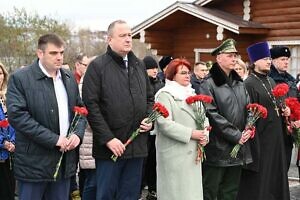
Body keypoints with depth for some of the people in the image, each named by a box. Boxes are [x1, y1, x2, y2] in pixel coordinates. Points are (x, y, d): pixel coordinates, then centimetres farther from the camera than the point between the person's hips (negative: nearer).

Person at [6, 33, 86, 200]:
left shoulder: (69, 77, 11)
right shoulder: (20, 79, -8)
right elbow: (17, 115, -18)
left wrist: (78, 133, -5)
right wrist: (53, 139, -20)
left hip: (65, 160, 6)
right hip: (34, 162, -5)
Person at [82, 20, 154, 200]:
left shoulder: (139, 65, 14)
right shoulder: (97, 66, -5)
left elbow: (149, 97, 22)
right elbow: (91, 105, -11)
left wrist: (149, 119, 2)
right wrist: (108, 139, -15)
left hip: (137, 146, 5)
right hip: (109, 147, -5)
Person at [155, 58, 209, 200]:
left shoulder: (191, 94, 16)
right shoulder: (165, 95, -9)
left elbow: (203, 116, 16)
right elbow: (164, 124, -20)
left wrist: (204, 134, -4)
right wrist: (190, 134, -19)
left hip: (193, 151, 7)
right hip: (175, 153, -7)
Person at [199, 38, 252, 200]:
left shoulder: (239, 83, 13)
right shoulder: (209, 84, -9)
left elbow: (248, 108, 15)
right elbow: (212, 114, -16)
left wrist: (249, 128, -5)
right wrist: (236, 135, -15)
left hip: (238, 147, 7)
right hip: (217, 147, -7)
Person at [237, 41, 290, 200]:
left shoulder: (270, 81, 12)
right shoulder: (249, 84, -12)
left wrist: (284, 109, 4)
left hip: (275, 135, 8)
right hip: (260, 135, -8)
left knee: (275, 172, 14)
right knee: (259, 176, -1)